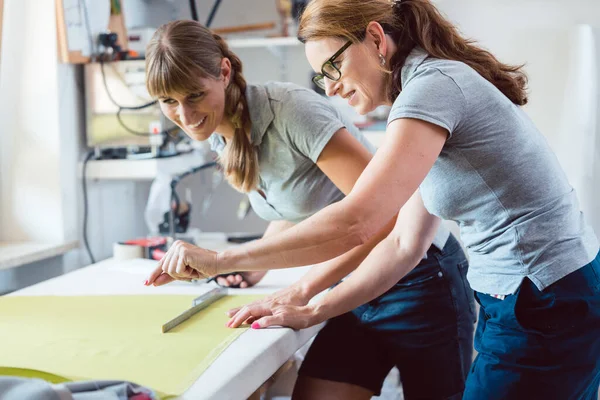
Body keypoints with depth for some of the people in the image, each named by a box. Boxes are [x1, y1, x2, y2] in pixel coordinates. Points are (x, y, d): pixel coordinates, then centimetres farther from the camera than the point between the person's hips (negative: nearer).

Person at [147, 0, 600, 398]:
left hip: (548, 308, -9)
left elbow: (356, 223, -30)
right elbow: (403, 242, 9)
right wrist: (310, 313, 3)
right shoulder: (440, 84, 11)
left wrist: (220, 260, -23)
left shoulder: (433, 86, -19)